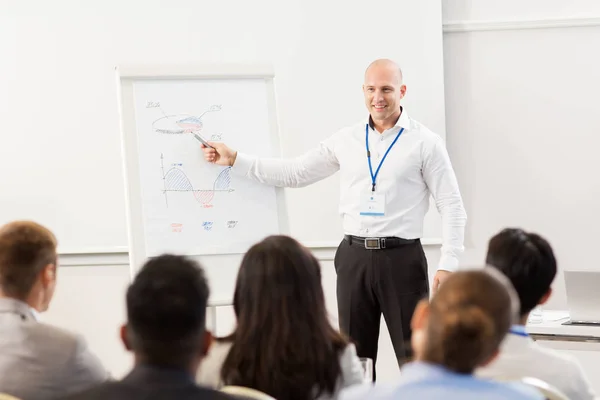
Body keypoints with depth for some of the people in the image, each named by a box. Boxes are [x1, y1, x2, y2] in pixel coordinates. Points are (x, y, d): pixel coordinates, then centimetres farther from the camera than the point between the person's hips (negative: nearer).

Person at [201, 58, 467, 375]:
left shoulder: (426, 143, -2)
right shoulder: (346, 140, 9)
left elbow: (452, 206, -3)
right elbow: (295, 173, 15)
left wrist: (448, 264, -12)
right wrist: (235, 160, 11)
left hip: (402, 258, -4)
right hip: (354, 257, 4)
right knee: (354, 358, 9)